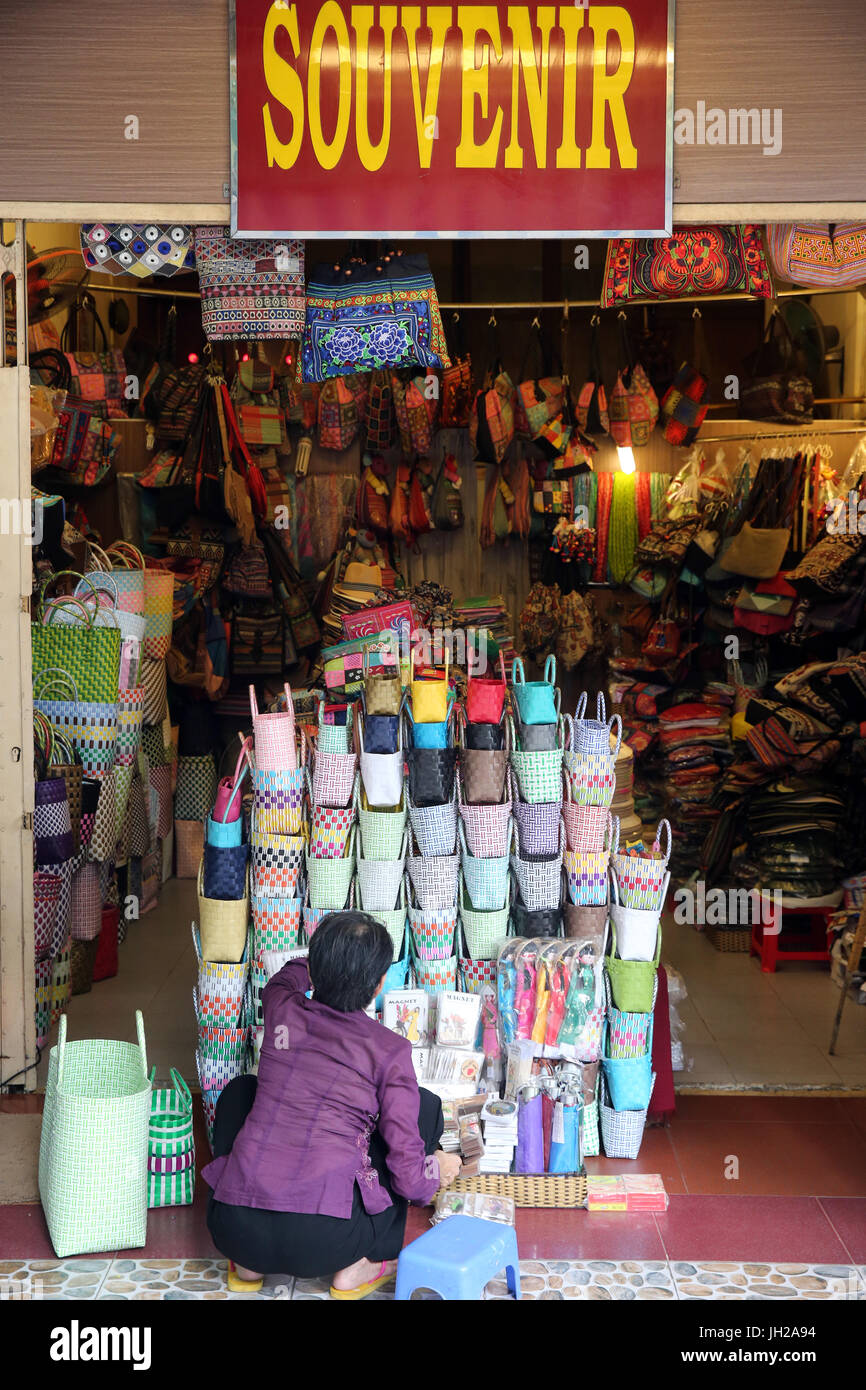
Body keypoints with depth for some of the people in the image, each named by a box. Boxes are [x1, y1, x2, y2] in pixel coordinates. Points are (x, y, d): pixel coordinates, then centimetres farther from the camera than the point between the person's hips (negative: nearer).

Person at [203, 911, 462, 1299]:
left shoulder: (281, 1010, 8)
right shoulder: (390, 1050, -1)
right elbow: (408, 1175, -2)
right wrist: (436, 1170, 21)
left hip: (234, 1229, 4)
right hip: (321, 1243, -3)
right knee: (425, 1105, 14)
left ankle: (246, 1265, 26)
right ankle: (357, 1266, 14)